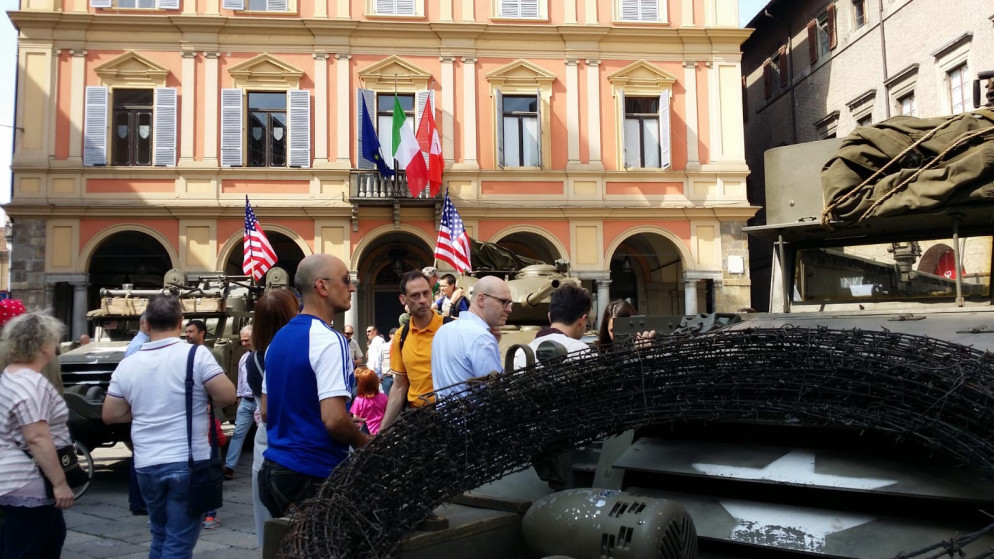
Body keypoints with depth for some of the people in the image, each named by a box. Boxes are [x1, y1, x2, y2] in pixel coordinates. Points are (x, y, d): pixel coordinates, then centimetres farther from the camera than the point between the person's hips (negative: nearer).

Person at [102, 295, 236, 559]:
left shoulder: (127, 365, 3)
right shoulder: (197, 355, -10)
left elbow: (110, 415, 8)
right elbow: (227, 396, -13)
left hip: (146, 465, 5)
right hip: (189, 463, -5)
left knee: (160, 537, 22)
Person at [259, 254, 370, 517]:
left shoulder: (279, 338, 9)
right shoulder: (328, 340, -18)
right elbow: (334, 420, -25)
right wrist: (365, 442, -7)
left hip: (274, 467, 9)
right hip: (314, 475, -8)